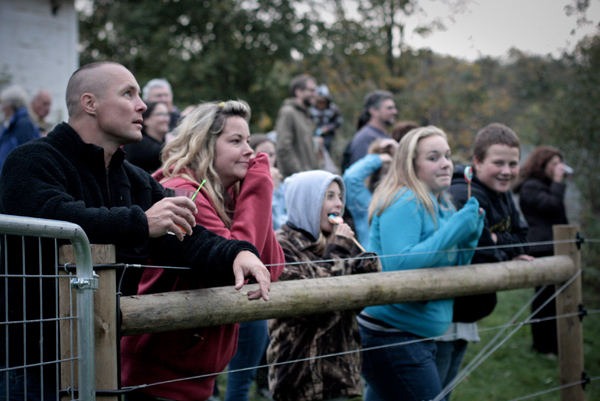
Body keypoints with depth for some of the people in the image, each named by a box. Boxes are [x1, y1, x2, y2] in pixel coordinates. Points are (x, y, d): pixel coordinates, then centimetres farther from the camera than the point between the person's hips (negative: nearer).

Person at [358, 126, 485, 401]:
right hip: (391, 335, -10)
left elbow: (452, 272, 18)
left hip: (418, 335, 10)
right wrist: (454, 231, -23)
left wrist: (471, 233, 1)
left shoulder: (441, 206, 14)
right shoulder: (403, 203, -14)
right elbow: (399, 266, -25)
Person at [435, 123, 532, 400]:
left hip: (466, 319, 10)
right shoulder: (466, 197, -22)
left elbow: (519, 240, 12)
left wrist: (497, 242, -8)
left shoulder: (503, 197, 10)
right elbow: (477, 256, -28)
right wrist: (506, 255, -9)